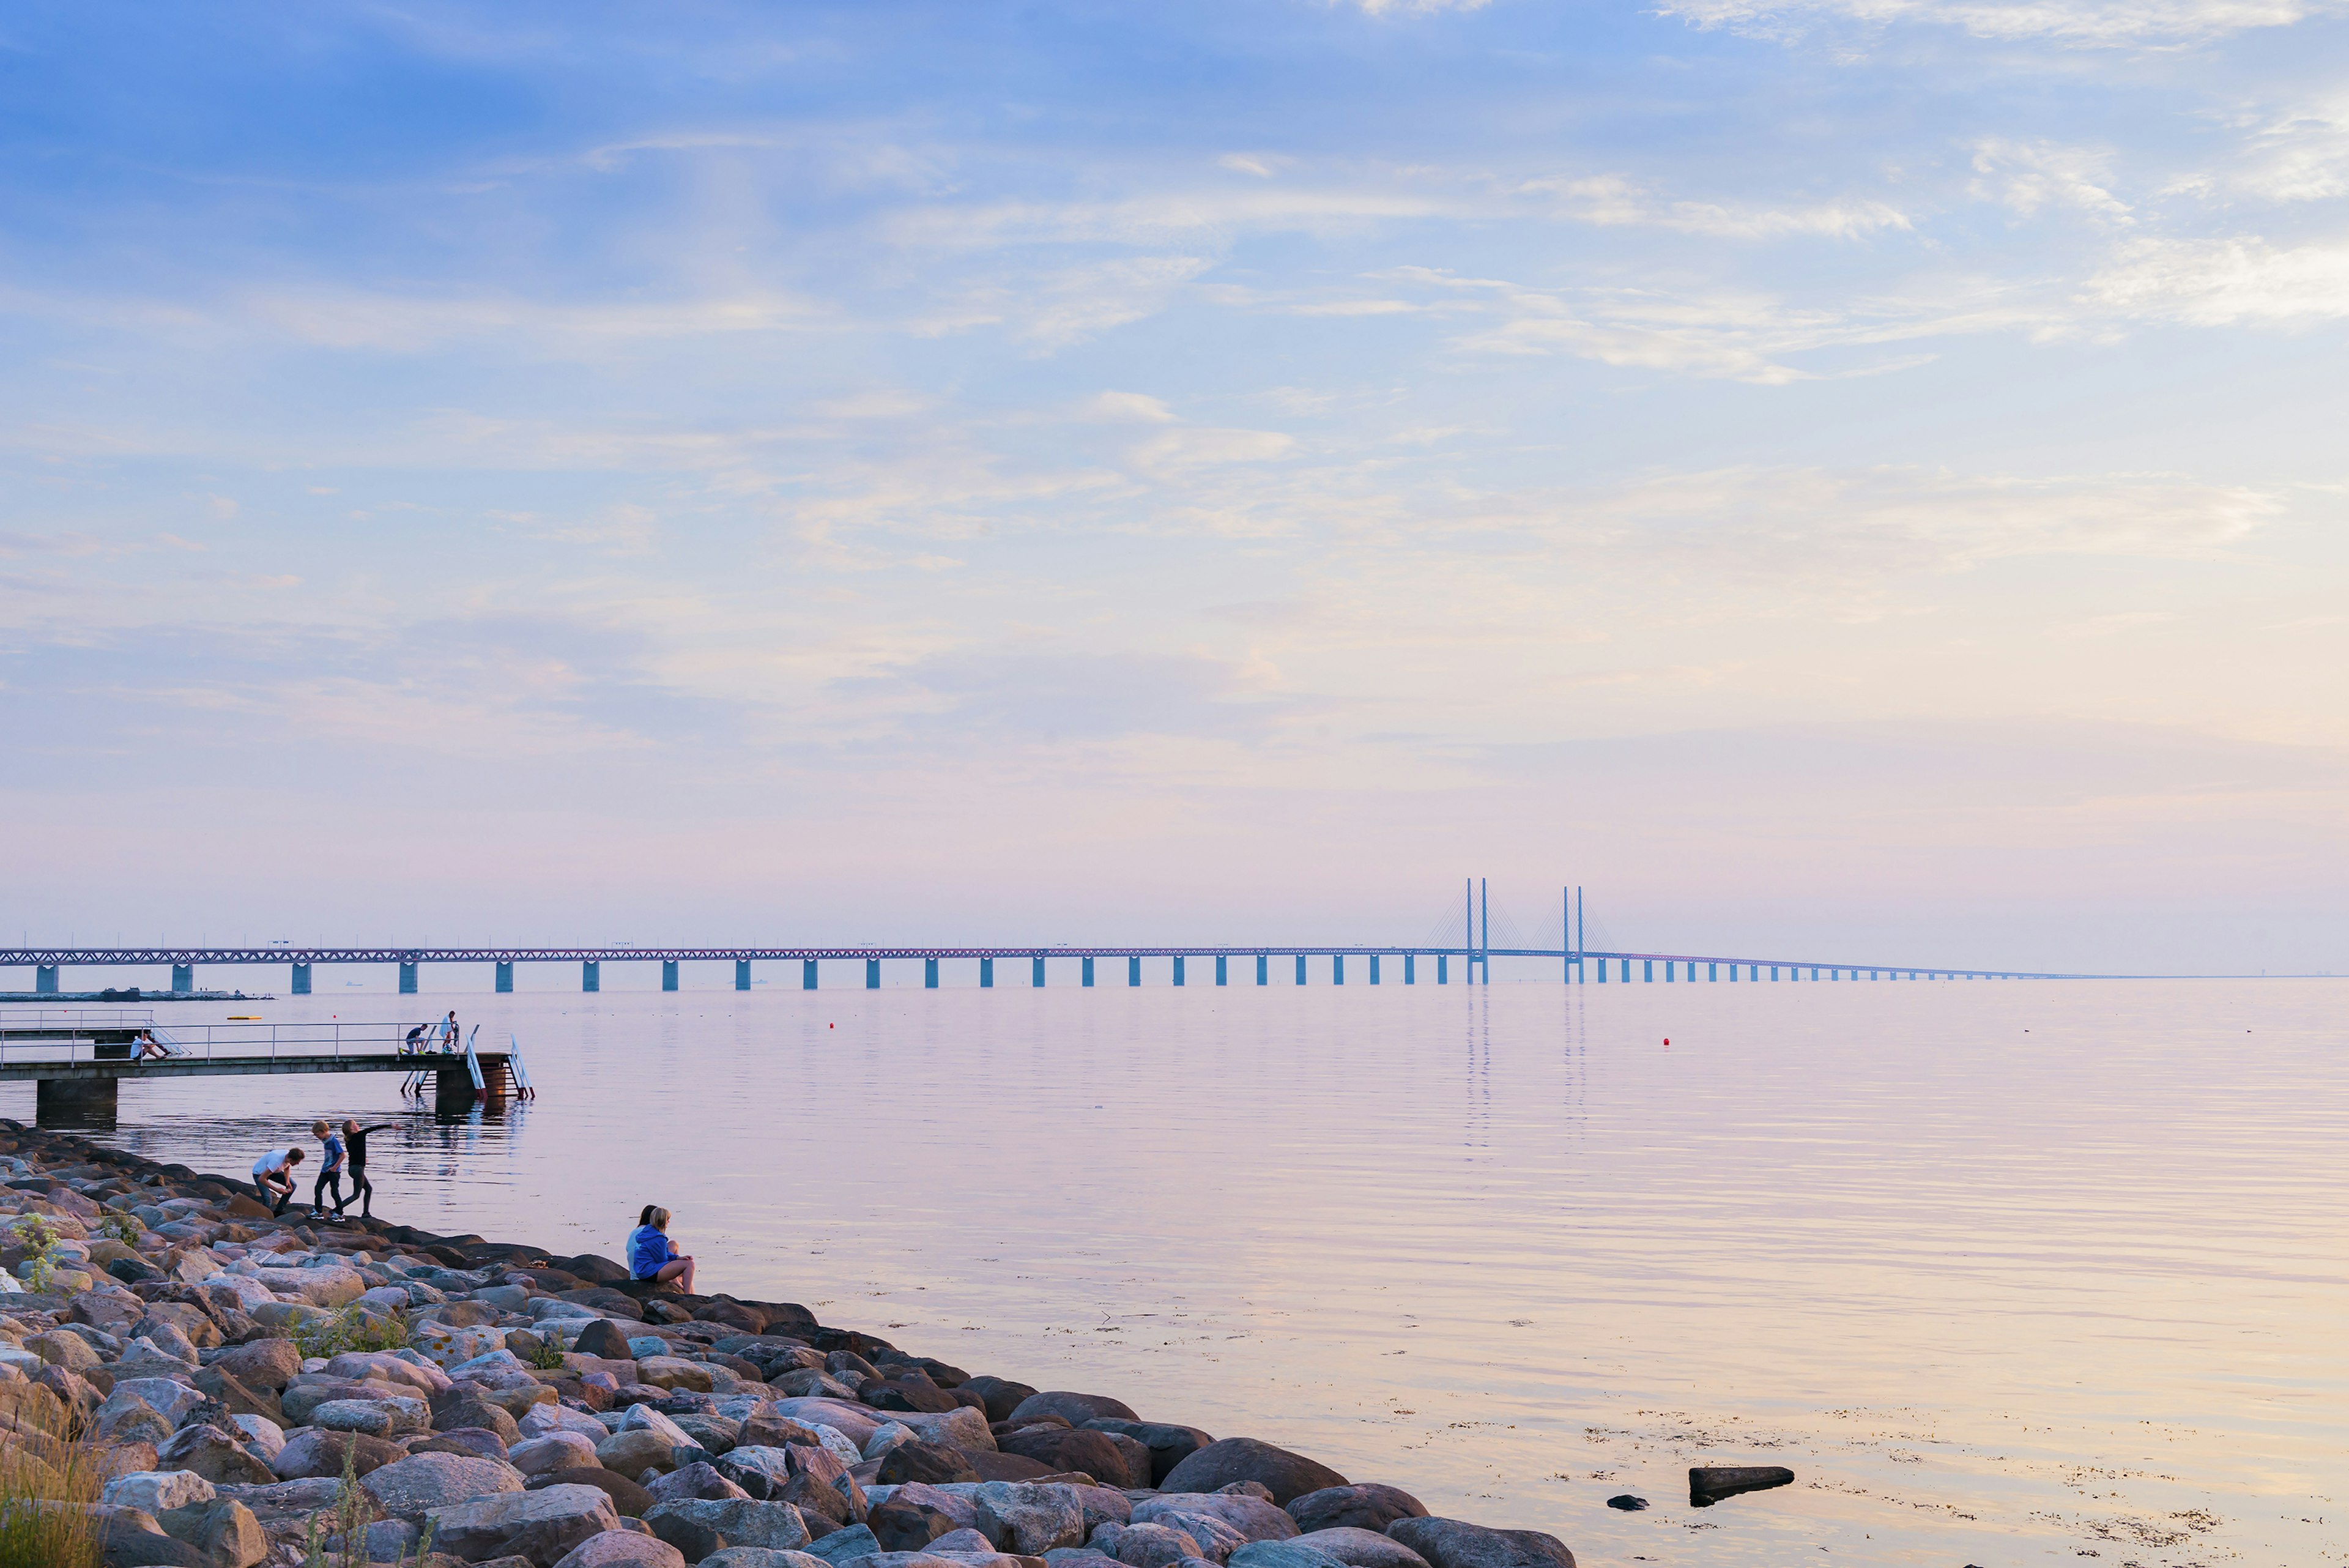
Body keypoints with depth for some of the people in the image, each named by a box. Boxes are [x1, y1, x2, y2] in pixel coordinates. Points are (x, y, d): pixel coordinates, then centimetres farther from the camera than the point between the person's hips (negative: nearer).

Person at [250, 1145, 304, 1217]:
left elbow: (287, 1168, 5)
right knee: (268, 1199, -24)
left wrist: (287, 1181, -12)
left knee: (292, 1185, -1)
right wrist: (277, 1190, -35)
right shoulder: (276, 1161, -41)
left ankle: (279, 1210, 8)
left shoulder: (289, 1155, -19)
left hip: (273, 1171, 7)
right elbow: (261, 1179, -38)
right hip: (259, 1173, -7)